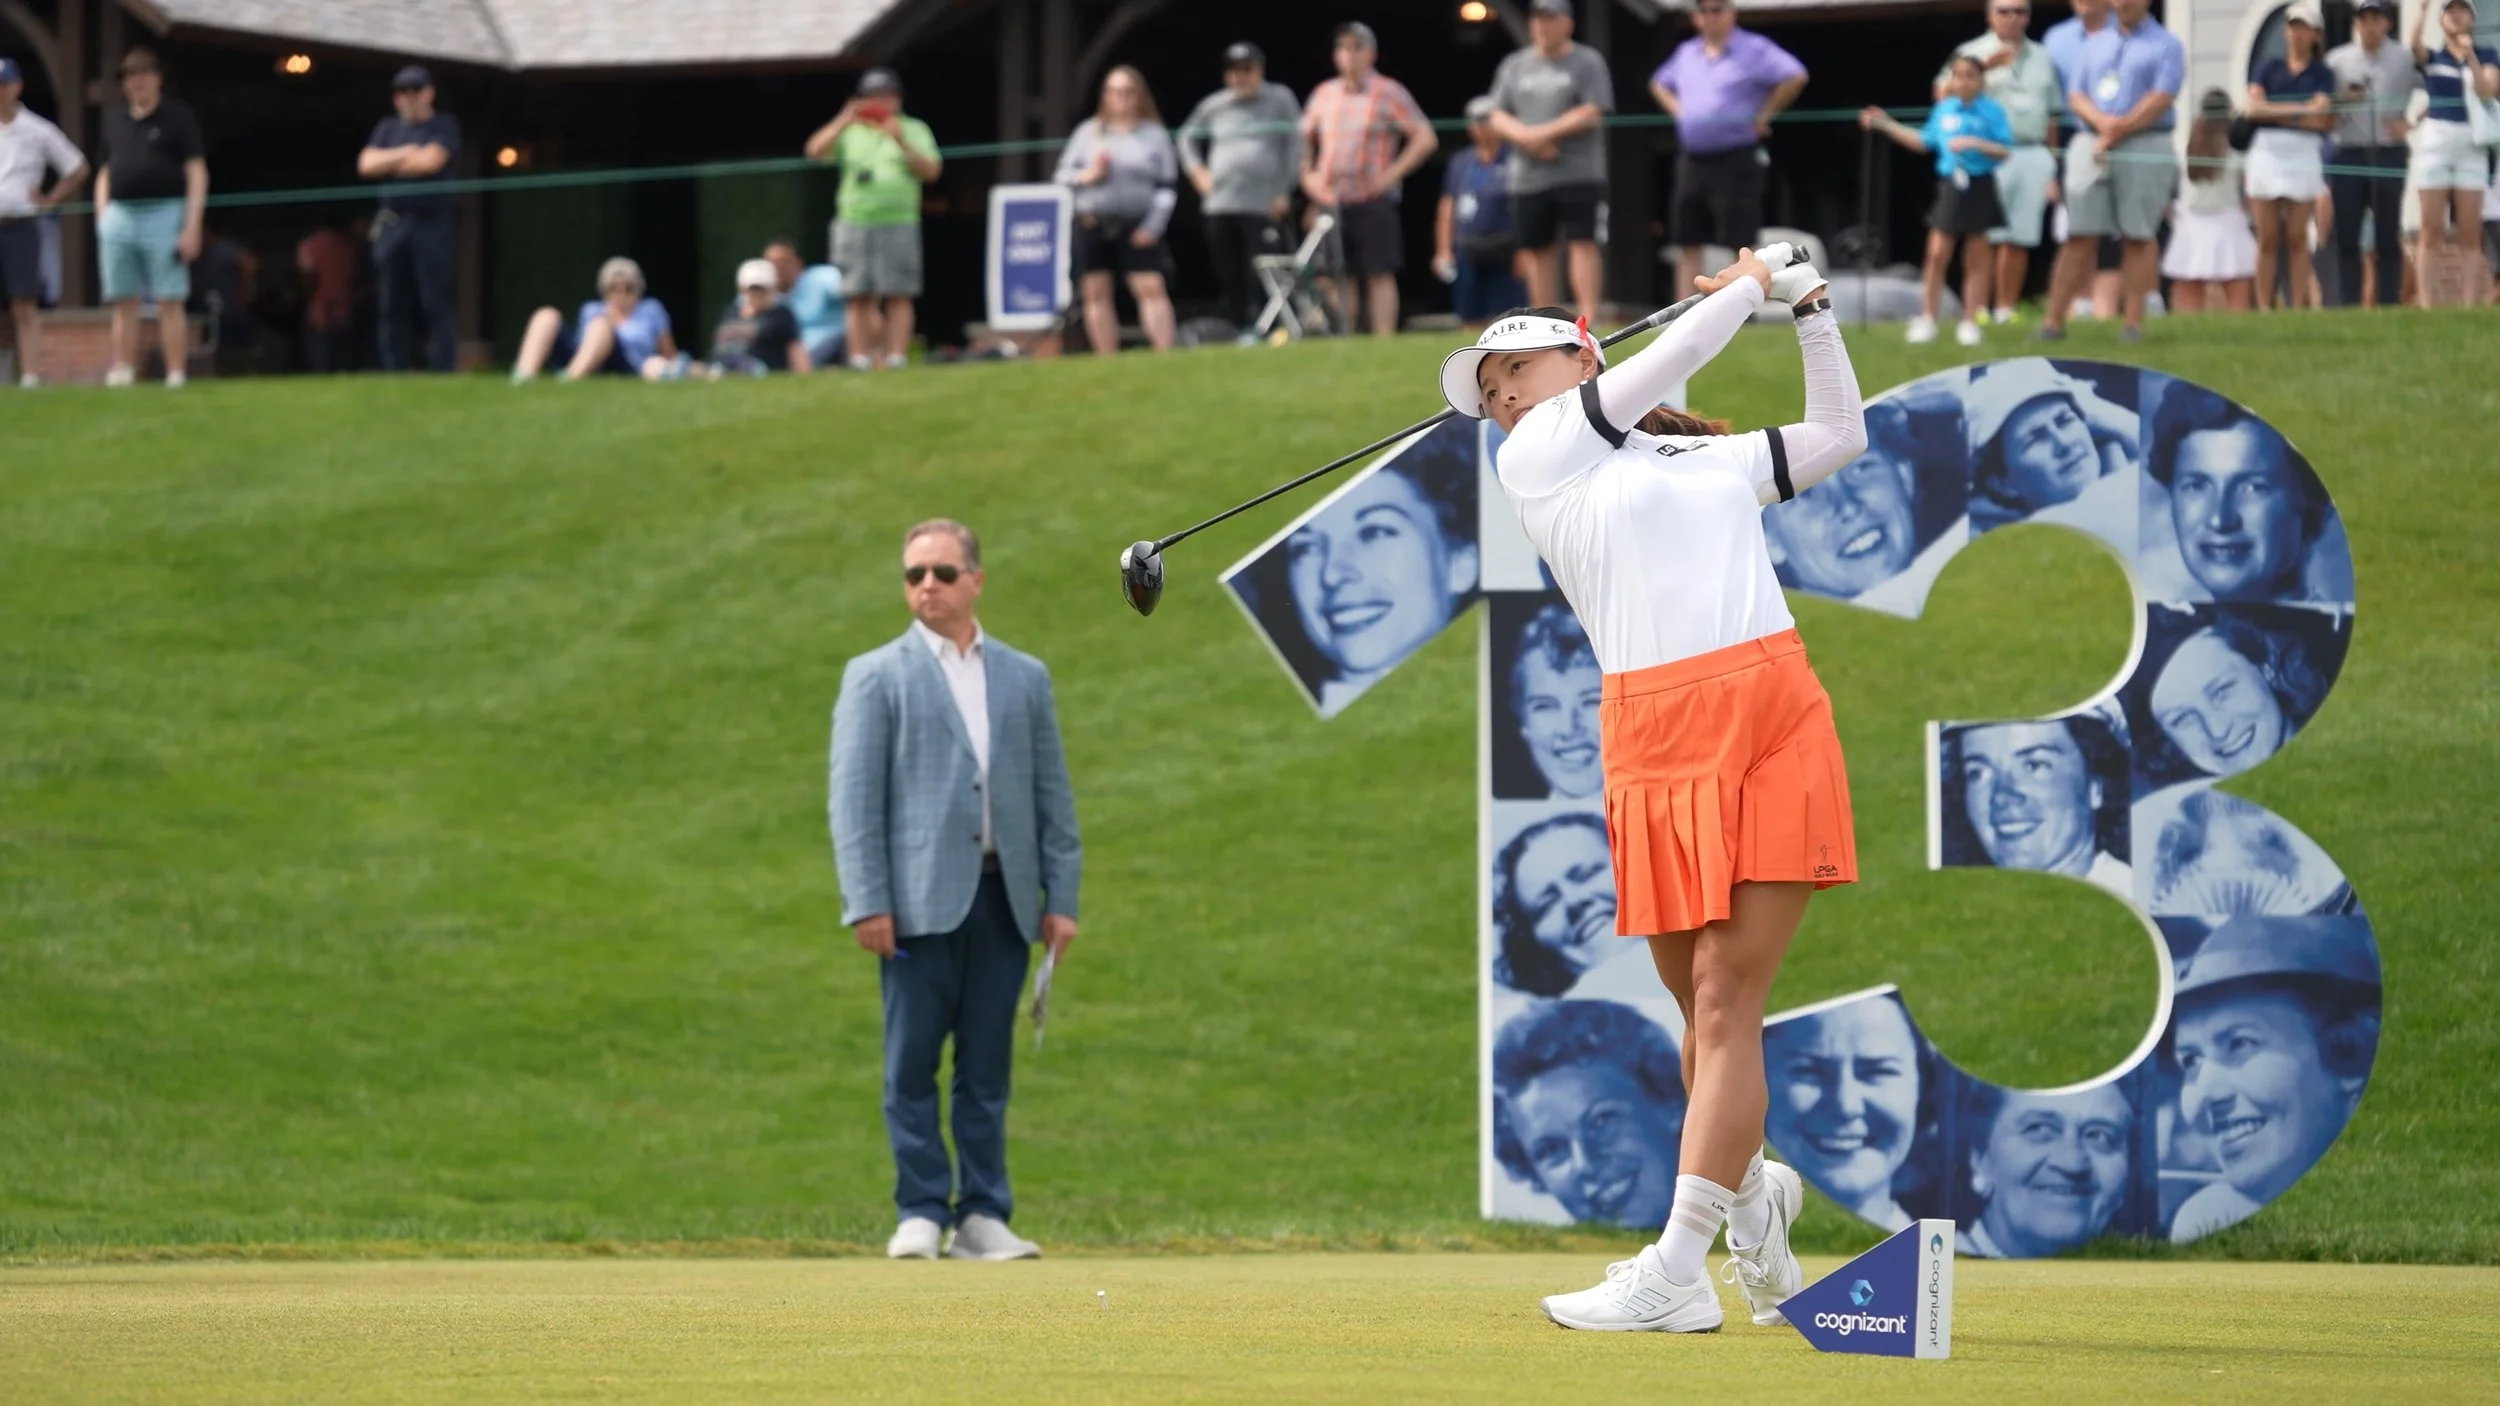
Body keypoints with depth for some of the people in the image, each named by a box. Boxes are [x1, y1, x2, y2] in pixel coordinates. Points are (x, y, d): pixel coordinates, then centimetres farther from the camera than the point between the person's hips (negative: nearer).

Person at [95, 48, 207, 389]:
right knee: (123, 303, 5)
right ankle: (121, 374, 7)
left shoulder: (178, 116, 2)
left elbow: (197, 173, -1)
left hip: (163, 215, -5)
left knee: (169, 303, -7)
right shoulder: (115, 118, 16)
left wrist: (192, 226, -9)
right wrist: (101, 217, 10)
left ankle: (176, 376, -6)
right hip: (118, 216, 5)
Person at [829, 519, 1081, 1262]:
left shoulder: (1025, 677, 15)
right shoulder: (876, 677, 5)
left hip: (1003, 900, 3)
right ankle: (920, 1214, 2)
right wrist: (867, 903, -10)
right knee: (912, 1066, -3)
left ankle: (982, 1216, 8)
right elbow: (853, 797, -1)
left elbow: (1052, 792, 14)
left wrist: (1062, 897, 6)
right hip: (920, 900, -3)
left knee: (987, 1067, 4)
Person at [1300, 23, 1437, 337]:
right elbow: (1304, 137, 25)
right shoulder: (1324, 94, 11)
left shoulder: (1389, 93, -2)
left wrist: (1393, 173, -11)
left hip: (1372, 201, -4)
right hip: (1331, 202, 4)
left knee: (1379, 275, -4)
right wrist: (1307, 175, 11)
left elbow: (1425, 138, -4)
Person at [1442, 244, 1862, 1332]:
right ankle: (1751, 1193, 28)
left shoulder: (1717, 458, 24)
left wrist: (1811, 310, 28)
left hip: (1777, 722, 1)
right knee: (1706, 1009, 0)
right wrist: (1748, 285, 23)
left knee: (1724, 999, -9)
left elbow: (1837, 435, 36)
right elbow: (1669, 364, 8)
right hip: (1656, 742, -1)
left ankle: (1676, 1270, -13)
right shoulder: (1536, 453, 11)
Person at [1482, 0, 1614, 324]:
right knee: (1538, 251, 6)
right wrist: (1526, 139, -10)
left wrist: (1541, 133, -14)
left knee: (1582, 245, -12)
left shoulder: (1587, 63, 0)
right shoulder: (1514, 66, 13)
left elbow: (1591, 114, -10)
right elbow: (1496, 119, 10)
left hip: (1578, 173, -4)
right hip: (1528, 177, 4)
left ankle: (1588, 319, -16)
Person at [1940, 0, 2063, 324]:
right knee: (1984, 238, -9)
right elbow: (1943, 93, -8)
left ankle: (2006, 310, 7)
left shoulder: (2042, 58, 18)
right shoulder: (1974, 53, 5)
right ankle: (1976, 311, -8)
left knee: (2019, 240, 2)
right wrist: (1984, 66, -18)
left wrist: (2052, 170, 17)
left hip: (2033, 155, 4)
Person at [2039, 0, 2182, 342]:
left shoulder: (2165, 45, 3)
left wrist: (2119, 131, -12)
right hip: (2091, 145, 4)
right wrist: (2102, 122, -11)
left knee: (2139, 237, -5)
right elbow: (2076, 97, 10)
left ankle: (2133, 321, -1)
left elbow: (2161, 99, -9)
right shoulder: (2096, 43, 18)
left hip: (2145, 148, -4)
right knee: (2079, 235, 0)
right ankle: (2054, 320, -2)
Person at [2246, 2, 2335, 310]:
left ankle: (2298, 307, -1)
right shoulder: (2269, 69, 12)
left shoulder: (2322, 74, 7)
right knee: (2268, 239, 0)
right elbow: (2254, 106, -3)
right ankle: (2264, 308, 0)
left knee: (2297, 238, -2)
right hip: (2267, 149, 1)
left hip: (2302, 154, -1)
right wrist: (2298, 110, -6)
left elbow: (2319, 116, -8)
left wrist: (2275, 112, -5)